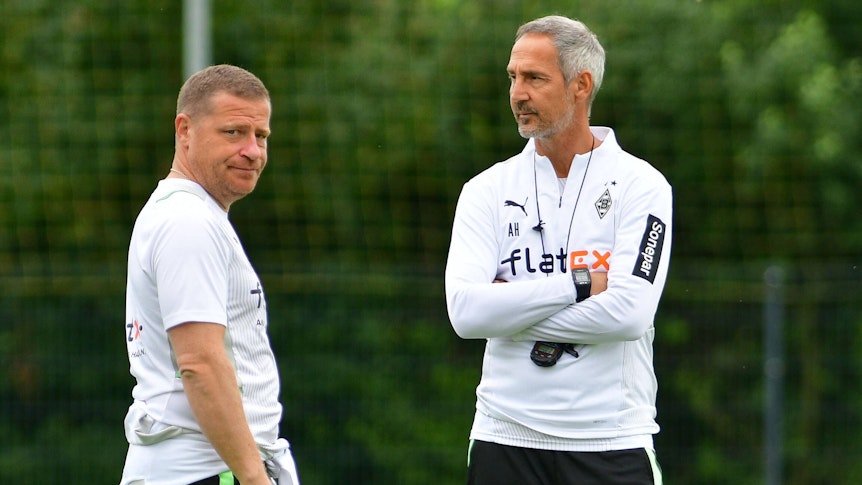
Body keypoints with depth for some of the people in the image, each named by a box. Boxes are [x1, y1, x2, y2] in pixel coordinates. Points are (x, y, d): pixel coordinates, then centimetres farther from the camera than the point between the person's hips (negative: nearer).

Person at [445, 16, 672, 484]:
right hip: (504, 440, 2)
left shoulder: (640, 185, -1)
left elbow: (629, 313, -14)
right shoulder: (487, 190, 7)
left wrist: (514, 309, -8)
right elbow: (465, 310, -8)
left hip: (612, 444, -2)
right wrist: (578, 286, -12)